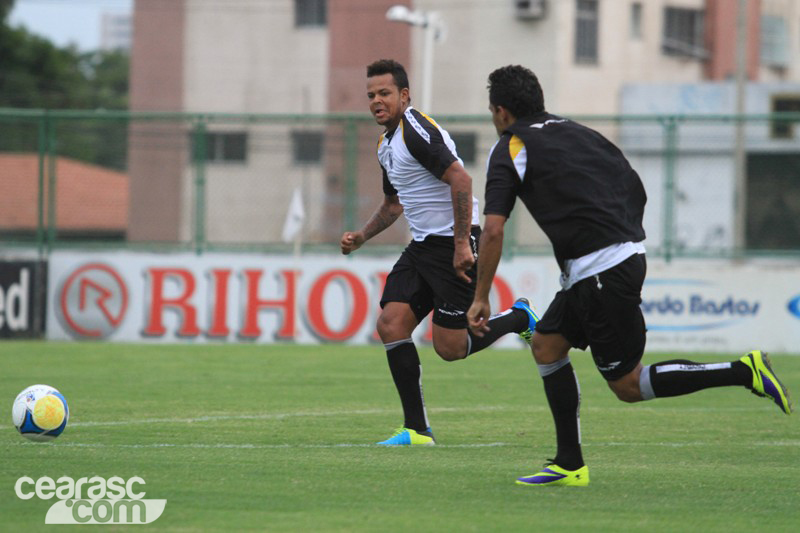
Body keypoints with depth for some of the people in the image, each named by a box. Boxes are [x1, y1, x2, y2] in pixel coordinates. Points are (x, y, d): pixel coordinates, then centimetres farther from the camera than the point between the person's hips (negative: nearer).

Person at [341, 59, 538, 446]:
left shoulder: (416, 130, -16)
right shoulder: (386, 144, 15)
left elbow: (460, 179, -25)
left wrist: (462, 245, -27)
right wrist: (361, 236, 17)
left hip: (455, 244, -9)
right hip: (423, 246, 9)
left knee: (450, 349, -9)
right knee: (391, 324, -7)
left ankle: (518, 318, 18)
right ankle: (417, 429, -5)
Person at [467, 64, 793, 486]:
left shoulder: (510, 150, -1)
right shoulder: (576, 132, 19)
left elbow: (493, 230, -10)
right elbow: (637, 192, 18)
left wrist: (480, 298, -3)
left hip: (599, 272, -9)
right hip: (629, 254, 9)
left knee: (629, 385, -1)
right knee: (546, 344, 16)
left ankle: (744, 372, -12)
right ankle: (569, 465, 14)